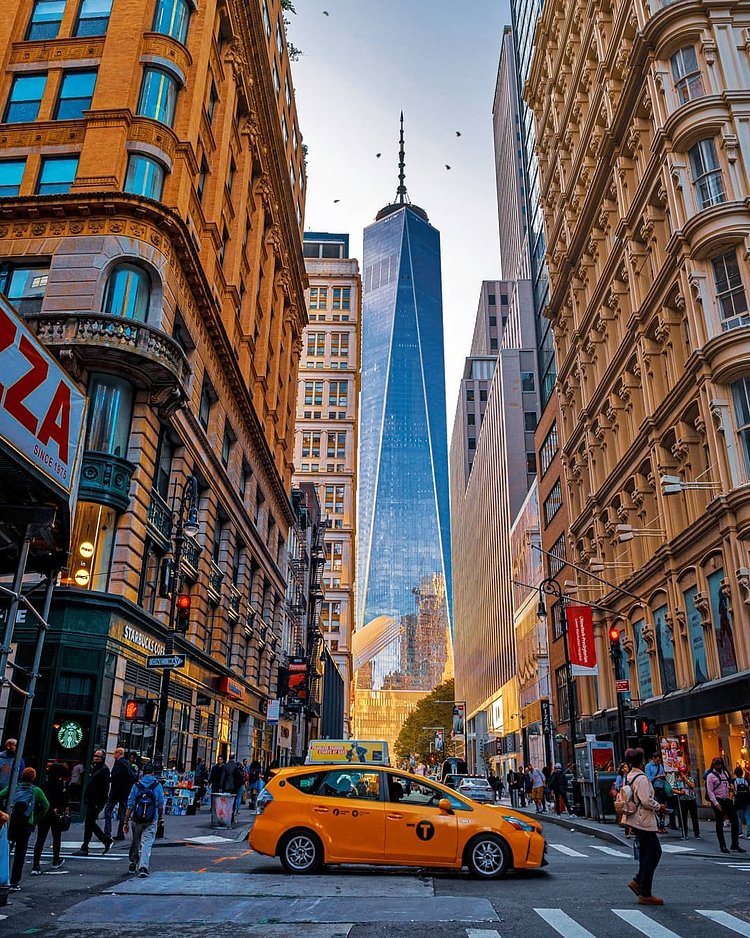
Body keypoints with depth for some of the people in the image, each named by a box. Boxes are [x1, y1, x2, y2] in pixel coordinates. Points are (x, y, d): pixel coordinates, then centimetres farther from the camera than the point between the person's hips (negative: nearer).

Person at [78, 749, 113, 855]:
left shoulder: (104, 769, -12)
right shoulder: (92, 767, 13)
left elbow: (105, 788, -16)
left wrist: (99, 803, -20)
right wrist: (85, 798, 16)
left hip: (97, 801, -9)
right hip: (90, 800, 9)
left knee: (89, 823, -4)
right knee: (90, 823, 12)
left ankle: (84, 848, 5)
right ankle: (106, 840, 24)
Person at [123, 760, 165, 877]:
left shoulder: (136, 785, -2)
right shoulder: (158, 785, -2)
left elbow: (130, 806, -3)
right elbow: (160, 805, 1)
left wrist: (126, 822, 3)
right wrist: (160, 819, 15)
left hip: (137, 819, 2)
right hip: (151, 820, -2)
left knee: (136, 842, 20)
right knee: (147, 842, 0)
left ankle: (133, 864, 31)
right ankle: (143, 867, -13)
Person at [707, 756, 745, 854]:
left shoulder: (725, 773, 13)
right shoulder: (711, 776, -6)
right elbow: (710, 791, -10)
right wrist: (715, 803, -18)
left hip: (727, 800, 6)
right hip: (718, 801, -6)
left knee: (735, 821, 2)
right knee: (719, 824, 1)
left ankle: (735, 845, 12)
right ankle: (722, 846, 9)